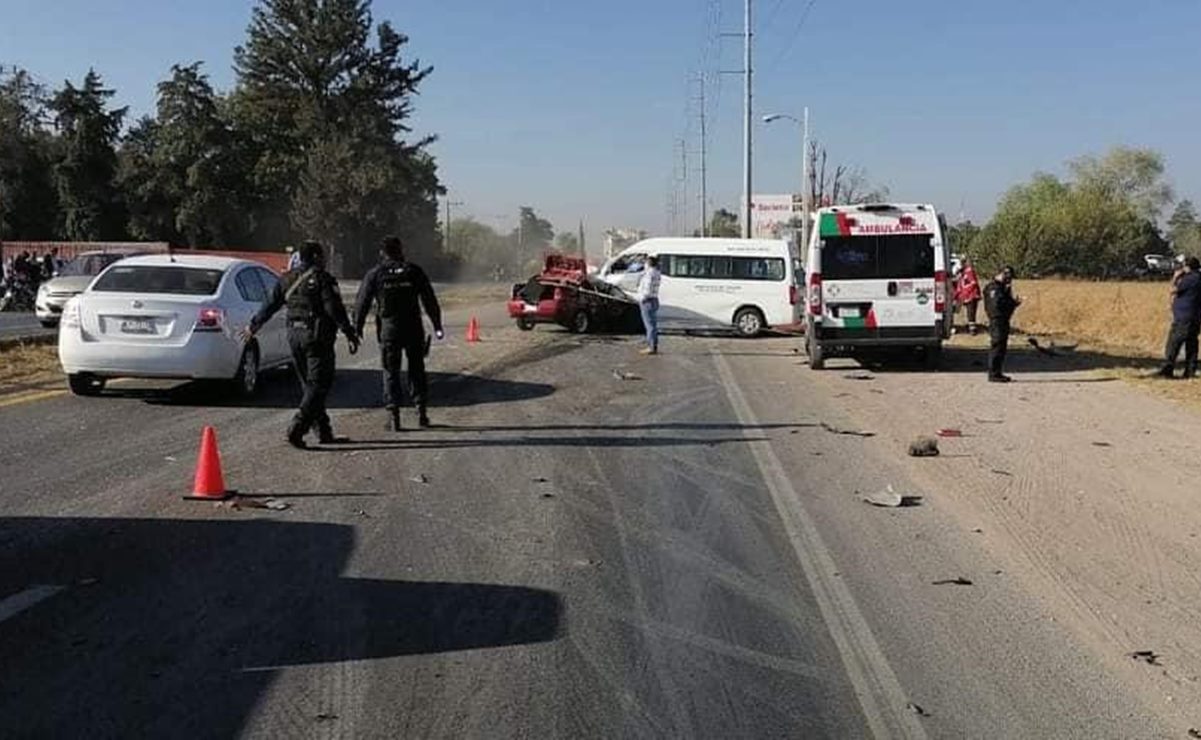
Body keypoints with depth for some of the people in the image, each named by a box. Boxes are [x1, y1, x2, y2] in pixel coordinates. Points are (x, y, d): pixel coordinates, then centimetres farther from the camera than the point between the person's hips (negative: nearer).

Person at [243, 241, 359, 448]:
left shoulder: (287, 279, 12)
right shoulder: (322, 279, -8)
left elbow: (269, 306, 18)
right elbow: (334, 309, -16)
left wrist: (252, 327, 30)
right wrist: (350, 334, -15)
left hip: (294, 335, 7)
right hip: (317, 337, -7)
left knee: (309, 385, 14)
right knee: (318, 386, -5)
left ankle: (324, 432, 17)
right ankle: (297, 428, -18)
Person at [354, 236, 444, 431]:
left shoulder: (375, 274, 1)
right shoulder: (414, 272, 3)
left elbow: (362, 303, 1)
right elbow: (430, 301, 5)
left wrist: (357, 328, 9)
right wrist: (437, 325, 11)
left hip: (388, 329, -1)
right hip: (413, 328, 1)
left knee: (391, 372, 5)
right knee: (417, 369, 12)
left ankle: (393, 416, 1)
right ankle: (421, 411, 9)